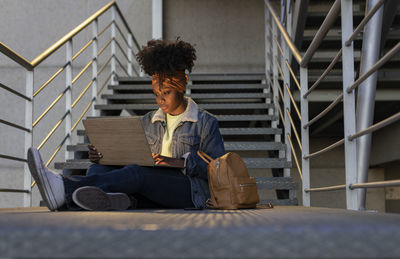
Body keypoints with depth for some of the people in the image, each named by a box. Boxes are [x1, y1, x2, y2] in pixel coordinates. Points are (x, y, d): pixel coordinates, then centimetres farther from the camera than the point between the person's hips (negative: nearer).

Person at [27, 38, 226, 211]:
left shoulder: (206, 122, 7)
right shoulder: (148, 121, 22)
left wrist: (180, 162, -15)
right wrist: (103, 156, -5)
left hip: (188, 190, -5)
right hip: (151, 194, 5)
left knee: (137, 173, -34)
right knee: (99, 168, -20)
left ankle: (66, 188, -52)